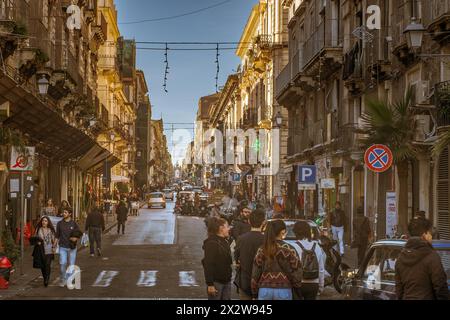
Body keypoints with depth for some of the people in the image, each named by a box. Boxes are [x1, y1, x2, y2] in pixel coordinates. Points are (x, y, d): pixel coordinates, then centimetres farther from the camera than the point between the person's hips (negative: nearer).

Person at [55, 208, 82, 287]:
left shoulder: (74, 224, 0)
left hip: (72, 247, 0)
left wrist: (75, 238, -16)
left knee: (71, 265, 3)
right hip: (62, 247, 0)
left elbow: (79, 235, 5)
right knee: (63, 263, -10)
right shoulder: (60, 223, 3)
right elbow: (57, 236, 8)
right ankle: (63, 280, 6)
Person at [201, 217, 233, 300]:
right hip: (216, 281, -8)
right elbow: (208, 265, -19)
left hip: (226, 281, 8)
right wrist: (210, 284, -22)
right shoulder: (211, 243, -15)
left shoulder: (225, 242, 13)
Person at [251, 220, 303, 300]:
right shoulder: (289, 250, -5)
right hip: (283, 290, -2)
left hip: (264, 290, 2)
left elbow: (255, 274, 6)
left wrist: (254, 294, 14)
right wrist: (297, 289, 14)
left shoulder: (261, 250, 3)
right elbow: (296, 272, -1)